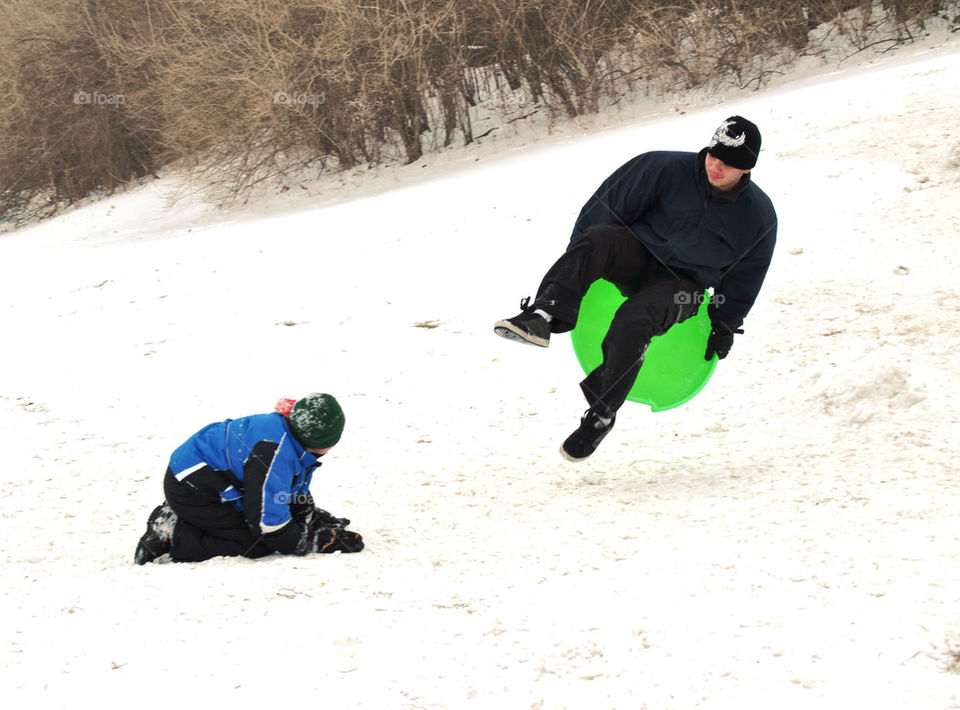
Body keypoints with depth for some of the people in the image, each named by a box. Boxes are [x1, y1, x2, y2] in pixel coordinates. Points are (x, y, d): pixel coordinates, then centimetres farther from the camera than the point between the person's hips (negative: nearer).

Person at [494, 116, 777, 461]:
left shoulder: (759, 216, -5)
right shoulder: (669, 169, -9)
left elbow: (744, 279, 9)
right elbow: (613, 204, -1)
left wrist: (724, 327, 11)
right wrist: (576, 263, 0)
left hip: (682, 288, -1)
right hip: (636, 260, 1)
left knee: (632, 323, -34)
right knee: (598, 237, -33)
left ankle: (601, 416, -24)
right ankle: (542, 317, -46)